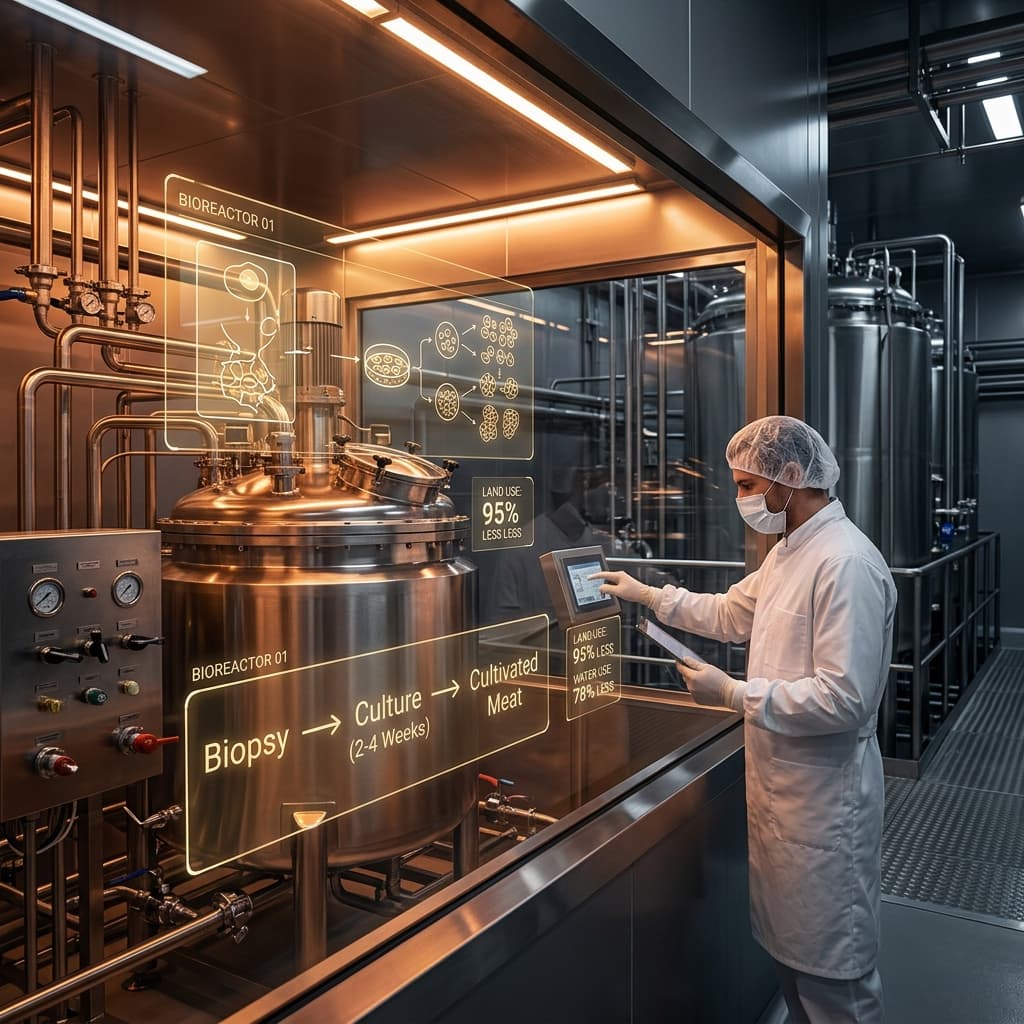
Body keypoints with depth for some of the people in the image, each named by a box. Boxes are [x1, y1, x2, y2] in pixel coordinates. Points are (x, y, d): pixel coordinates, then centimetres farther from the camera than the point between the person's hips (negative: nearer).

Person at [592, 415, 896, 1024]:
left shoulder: (847, 564, -23)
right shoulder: (789, 552, 9)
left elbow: (844, 698, -28)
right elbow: (730, 614, 21)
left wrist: (734, 694, -23)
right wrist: (646, 594, 17)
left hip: (824, 798, -9)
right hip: (780, 785, 9)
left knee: (831, 971, 7)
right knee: (788, 943, 23)